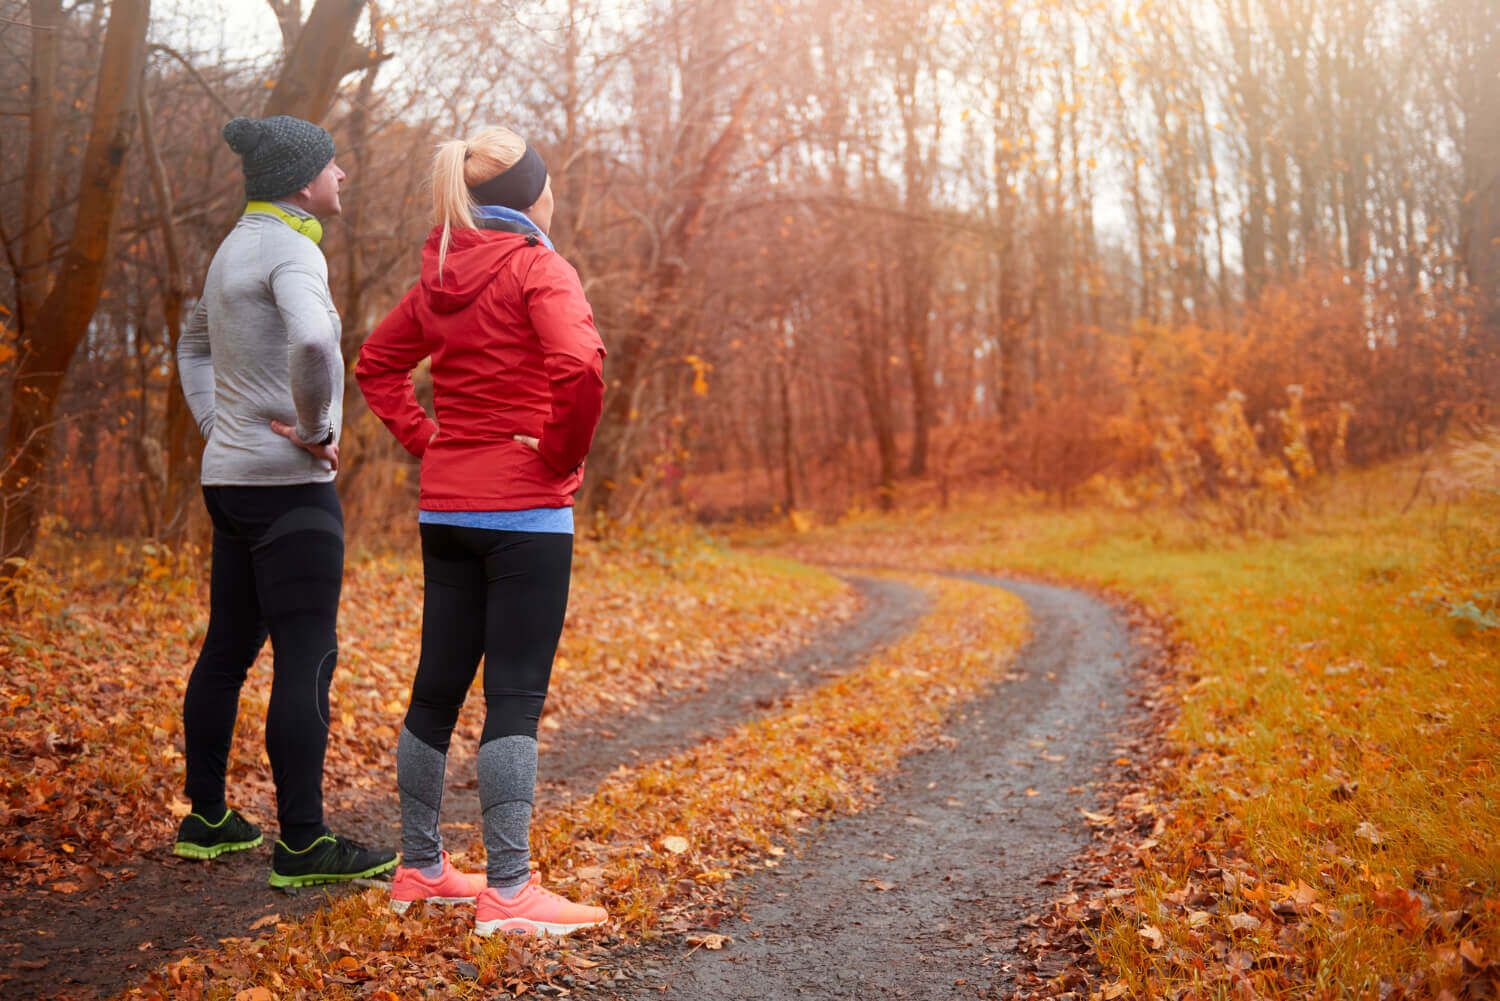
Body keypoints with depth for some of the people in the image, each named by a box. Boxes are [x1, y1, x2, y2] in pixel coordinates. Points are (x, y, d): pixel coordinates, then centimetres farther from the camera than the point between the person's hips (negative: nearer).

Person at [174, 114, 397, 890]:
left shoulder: (237, 247, 16)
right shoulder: (292, 252, -15)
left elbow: (194, 346, 31)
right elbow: (312, 343, -36)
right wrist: (316, 429, -20)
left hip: (231, 477, 10)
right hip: (288, 484, -10)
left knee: (228, 649, 15)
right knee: (306, 658, -6)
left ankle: (205, 818, 25)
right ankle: (302, 843, -1)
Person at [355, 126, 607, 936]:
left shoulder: (440, 276, 12)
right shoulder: (537, 267, -10)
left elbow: (375, 365, 22)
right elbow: (578, 365, -26)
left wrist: (425, 441, 14)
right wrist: (565, 454, -12)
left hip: (446, 506, 7)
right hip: (524, 508, -7)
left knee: (437, 686, 13)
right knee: (515, 695, -4)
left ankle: (420, 869, 24)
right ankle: (508, 890, -1)